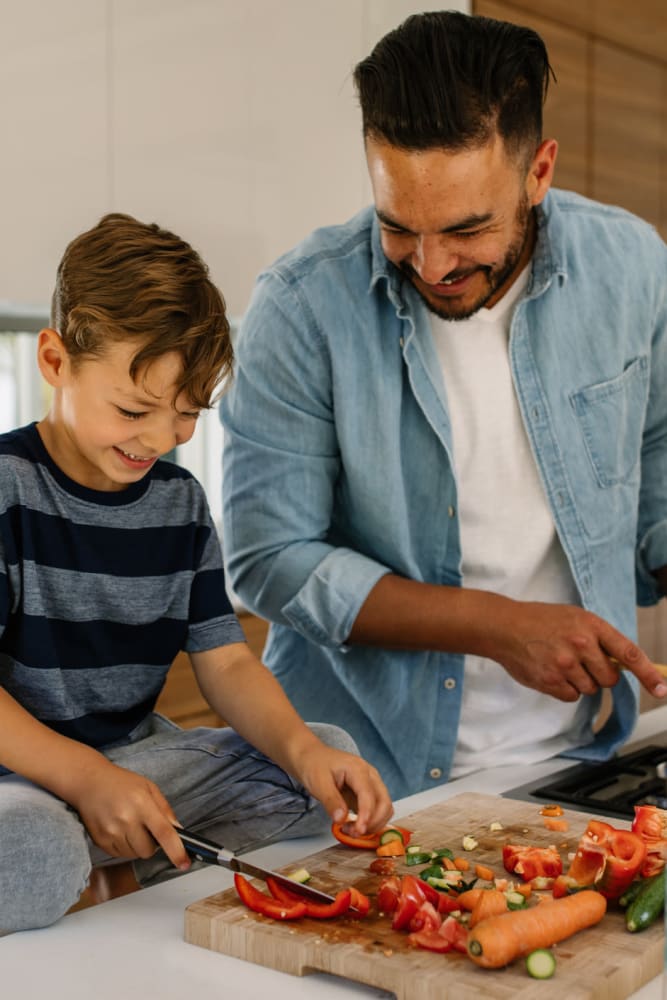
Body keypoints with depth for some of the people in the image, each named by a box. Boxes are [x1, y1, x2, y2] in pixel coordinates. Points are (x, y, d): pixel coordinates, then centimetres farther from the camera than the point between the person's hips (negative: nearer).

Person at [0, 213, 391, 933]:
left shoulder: (180, 503, 6)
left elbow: (226, 662, 4)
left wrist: (299, 747, -15)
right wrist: (86, 779, -28)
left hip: (138, 753, 7)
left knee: (333, 756, -6)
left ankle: (150, 874, -6)